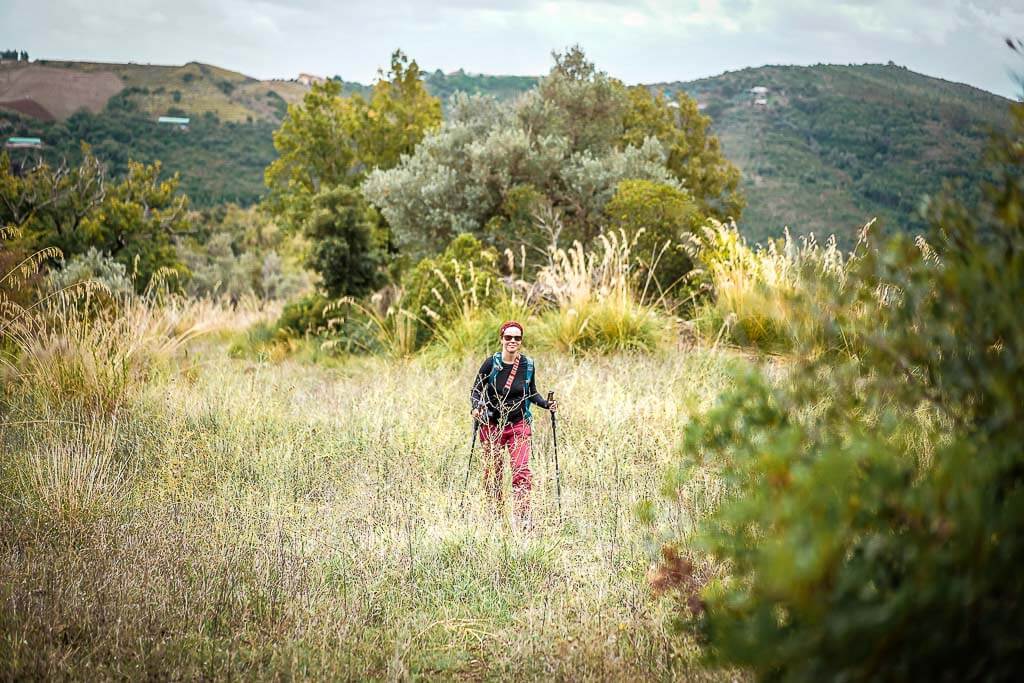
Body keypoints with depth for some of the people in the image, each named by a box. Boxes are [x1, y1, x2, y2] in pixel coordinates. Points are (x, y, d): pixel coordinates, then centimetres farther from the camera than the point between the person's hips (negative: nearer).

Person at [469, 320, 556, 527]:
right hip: (491, 426, 0)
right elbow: (475, 391, 0)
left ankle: (523, 519, -16)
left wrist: (547, 405, -3)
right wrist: (476, 408, -19)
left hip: (519, 426, 0)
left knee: (521, 471, -15)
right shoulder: (491, 363, -7)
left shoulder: (528, 365, -1)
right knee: (492, 474, 7)